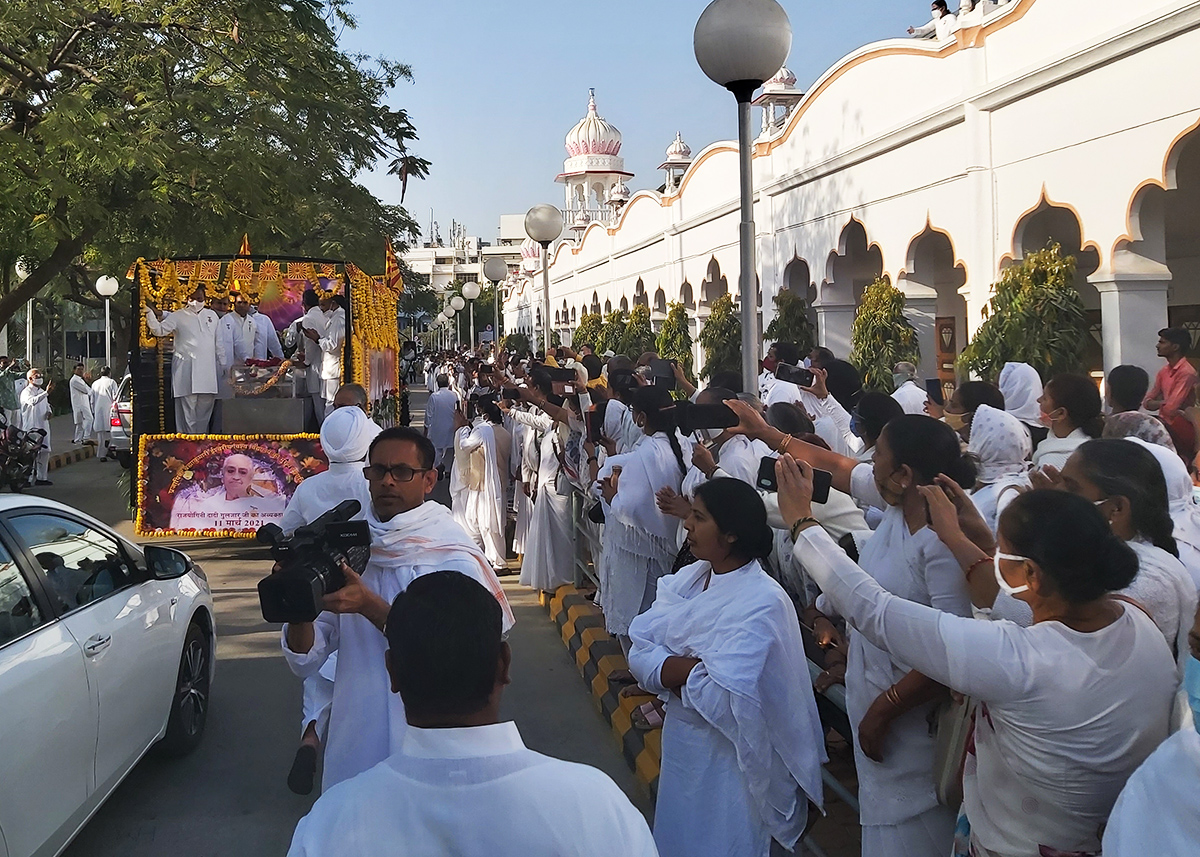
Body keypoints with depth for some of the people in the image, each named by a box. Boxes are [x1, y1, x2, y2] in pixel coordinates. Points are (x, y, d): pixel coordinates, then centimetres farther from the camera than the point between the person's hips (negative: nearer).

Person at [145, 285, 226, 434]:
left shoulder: (212, 315, 15)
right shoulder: (178, 316, 4)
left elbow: (219, 343, 17)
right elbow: (159, 330, -8)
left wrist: (223, 365, 14)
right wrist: (149, 311, -22)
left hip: (208, 373, 4)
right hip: (186, 373, -4)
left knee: (204, 413, 9)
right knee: (188, 412, -6)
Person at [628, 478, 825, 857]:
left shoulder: (763, 603, -24)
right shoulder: (686, 579, -1)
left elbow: (724, 699, -29)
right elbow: (640, 650, -8)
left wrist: (673, 672, -14)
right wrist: (695, 668, -24)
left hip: (728, 758, -7)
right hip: (679, 739, 7)